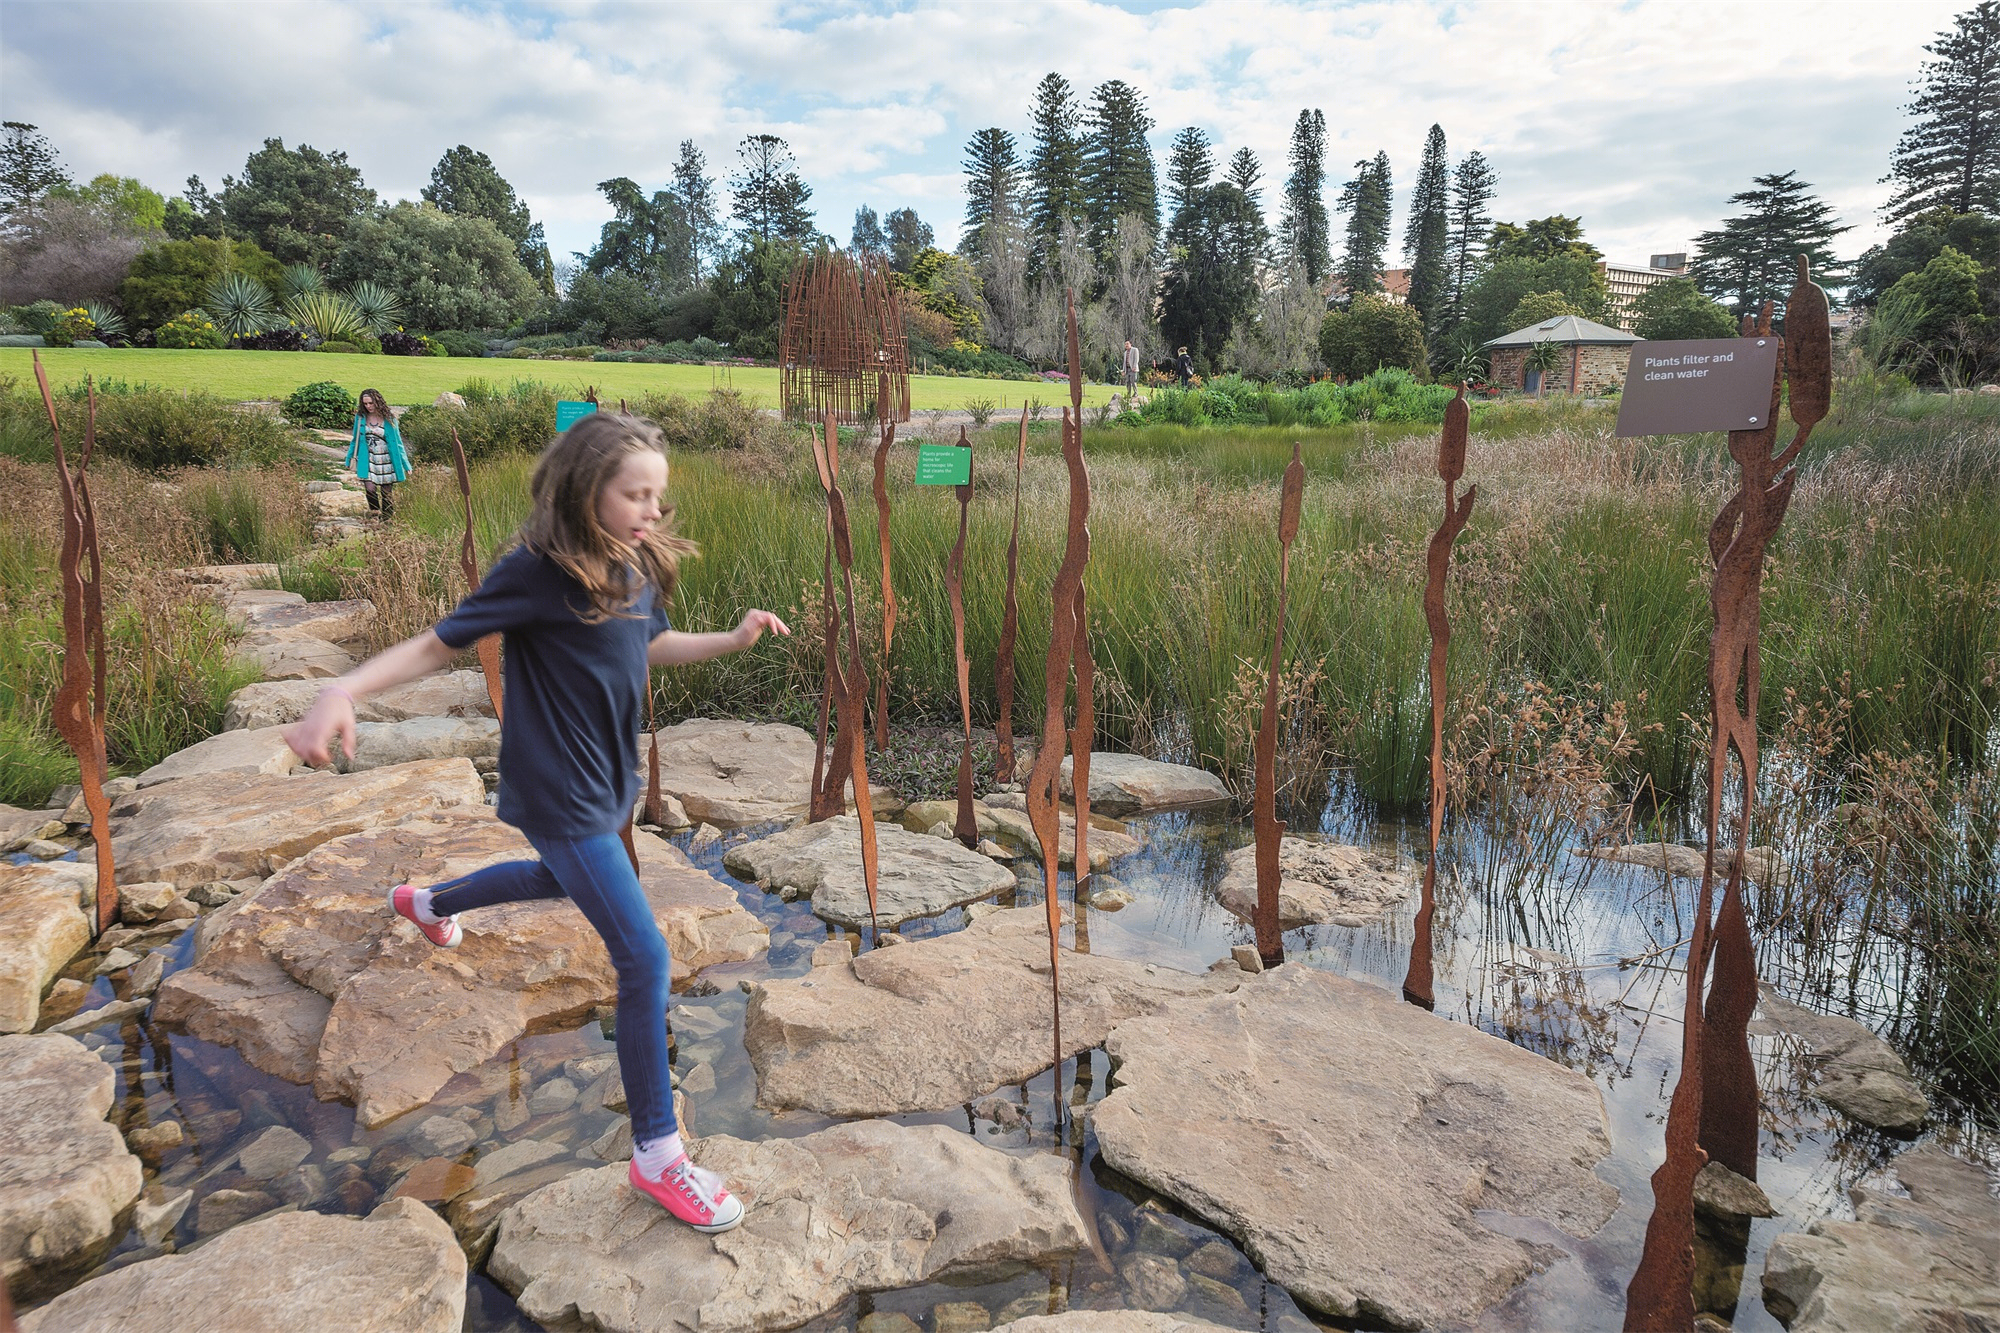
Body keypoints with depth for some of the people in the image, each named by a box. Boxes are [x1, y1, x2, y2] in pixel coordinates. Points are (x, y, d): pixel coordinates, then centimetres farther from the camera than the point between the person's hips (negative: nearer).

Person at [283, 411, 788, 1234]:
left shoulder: (639, 566, -1)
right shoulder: (538, 571, -22)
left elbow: (653, 646, 14)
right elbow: (440, 643, -16)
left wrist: (733, 640, -1)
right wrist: (344, 690, -30)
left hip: (610, 781, 9)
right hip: (560, 795, -9)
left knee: (563, 880, 37)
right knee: (644, 958, -11)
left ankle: (427, 903, 67)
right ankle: (657, 1155, 4)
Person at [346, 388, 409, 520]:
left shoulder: (388, 419, -4)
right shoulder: (360, 418, 2)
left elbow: (397, 442, 0)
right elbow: (355, 440, 13)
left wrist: (406, 465, -2)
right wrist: (350, 458, 13)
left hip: (386, 461, -1)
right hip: (367, 460, 1)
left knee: (386, 491, 3)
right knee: (370, 488, -14)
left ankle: (387, 520, 17)